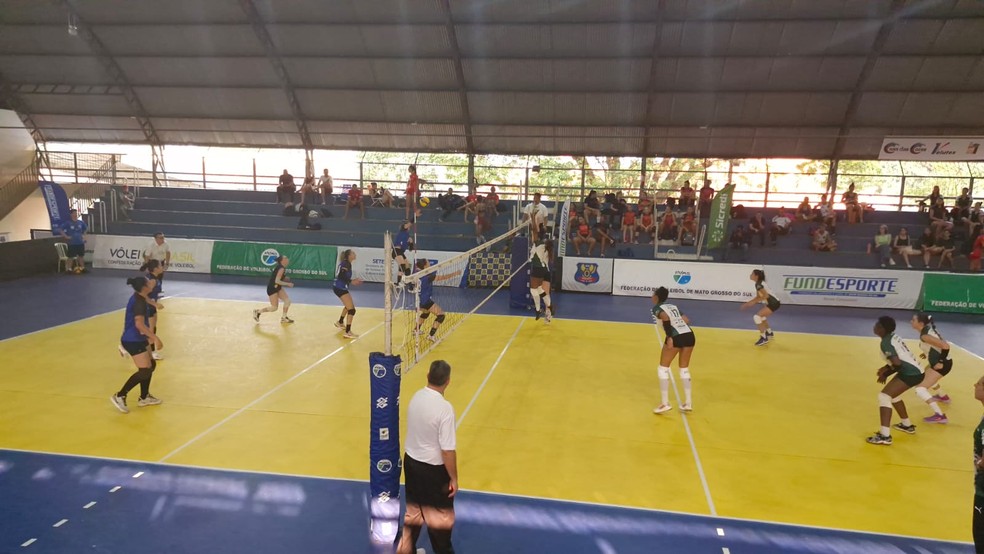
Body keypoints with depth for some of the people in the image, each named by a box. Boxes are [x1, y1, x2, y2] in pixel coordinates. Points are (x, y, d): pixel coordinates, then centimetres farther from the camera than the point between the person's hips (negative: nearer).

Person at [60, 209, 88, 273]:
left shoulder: (81, 222, 5)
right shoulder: (68, 223, -7)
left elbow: (86, 228, 21)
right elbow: (61, 229, -5)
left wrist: (84, 235, 11)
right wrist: (66, 236, -9)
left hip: (80, 243, 3)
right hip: (72, 243, -3)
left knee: (81, 256, 9)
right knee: (71, 257, 1)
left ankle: (82, 268, 17)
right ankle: (70, 269, 9)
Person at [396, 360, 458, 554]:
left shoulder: (416, 398, -7)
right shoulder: (444, 408, -27)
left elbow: (416, 429, 5)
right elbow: (448, 451, -23)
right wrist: (454, 478, -11)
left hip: (411, 462, 6)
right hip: (433, 469, -6)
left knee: (413, 511, 24)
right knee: (439, 515, 16)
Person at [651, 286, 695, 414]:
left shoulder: (656, 308, 6)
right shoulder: (673, 307, 25)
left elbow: (665, 317, -15)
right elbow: (686, 320, 18)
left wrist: (669, 337, -19)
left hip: (675, 337, -6)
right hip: (690, 335, 7)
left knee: (663, 369, 6)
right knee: (684, 369, 19)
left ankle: (665, 403, 3)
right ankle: (688, 403, 20)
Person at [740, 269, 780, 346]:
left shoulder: (759, 284, -18)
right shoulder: (758, 284, 12)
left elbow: (766, 296, -25)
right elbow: (758, 297, 16)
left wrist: (753, 302, -20)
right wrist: (748, 303, 7)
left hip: (774, 303, -11)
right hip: (773, 303, 11)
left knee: (756, 317, -17)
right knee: (761, 316, 30)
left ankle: (764, 338, -13)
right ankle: (769, 333, 45)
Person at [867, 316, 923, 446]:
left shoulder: (886, 342, -14)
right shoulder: (893, 337, 14)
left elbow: (897, 363, -24)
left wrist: (886, 370, -5)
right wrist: (886, 373, 11)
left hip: (910, 373, -10)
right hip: (914, 371, 10)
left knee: (884, 396, -14)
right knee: (892, 394, 28)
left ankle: (885, 436, -20)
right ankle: (907, 425, 43)